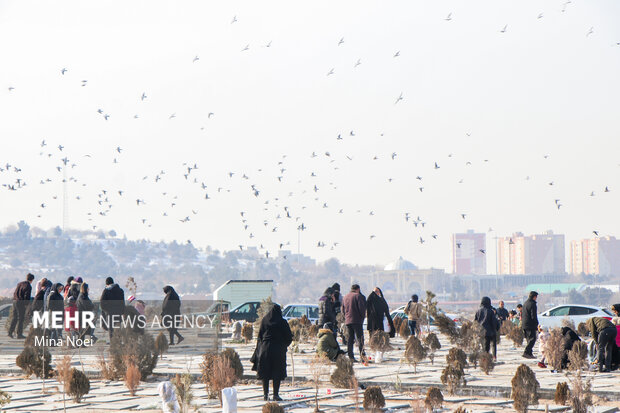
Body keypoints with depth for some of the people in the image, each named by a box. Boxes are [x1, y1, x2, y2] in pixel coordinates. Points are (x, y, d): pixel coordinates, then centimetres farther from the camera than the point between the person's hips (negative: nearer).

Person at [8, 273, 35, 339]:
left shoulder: (19, 284, 14)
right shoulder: (28, 286, -10)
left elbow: (15, 293, 15)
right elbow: (27, 296, -15)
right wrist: (27, 304, -2)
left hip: (15, 301, 7)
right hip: (21, 303, -7)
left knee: (15, 318, 15)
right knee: (21, 318, -1)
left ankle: (10, 332, 11)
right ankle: (19, 334, 0)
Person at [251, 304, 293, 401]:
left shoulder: (264, 320, 2)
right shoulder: (282, 322, -5)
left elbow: (260, 336, 4)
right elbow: (289, 337, -1)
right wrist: (284, 344, 18)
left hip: (265, 349, 2)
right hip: (278, 350, -2)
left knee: (265, 373, 9)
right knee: (277, 372, 2)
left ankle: (266, 394, 8)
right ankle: (276, 394, -2)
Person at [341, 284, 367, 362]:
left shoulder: (345, 297, 16)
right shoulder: (358, 296, -6)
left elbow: (343, 310, 19)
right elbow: (362, 308, -12)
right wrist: (363, 316, 2)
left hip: (347, 321, 6)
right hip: (357, 321, -6)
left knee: (350, 339, 8)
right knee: (359, 338, -7)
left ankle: (350, 356, 4)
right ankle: (362, 354, -18)